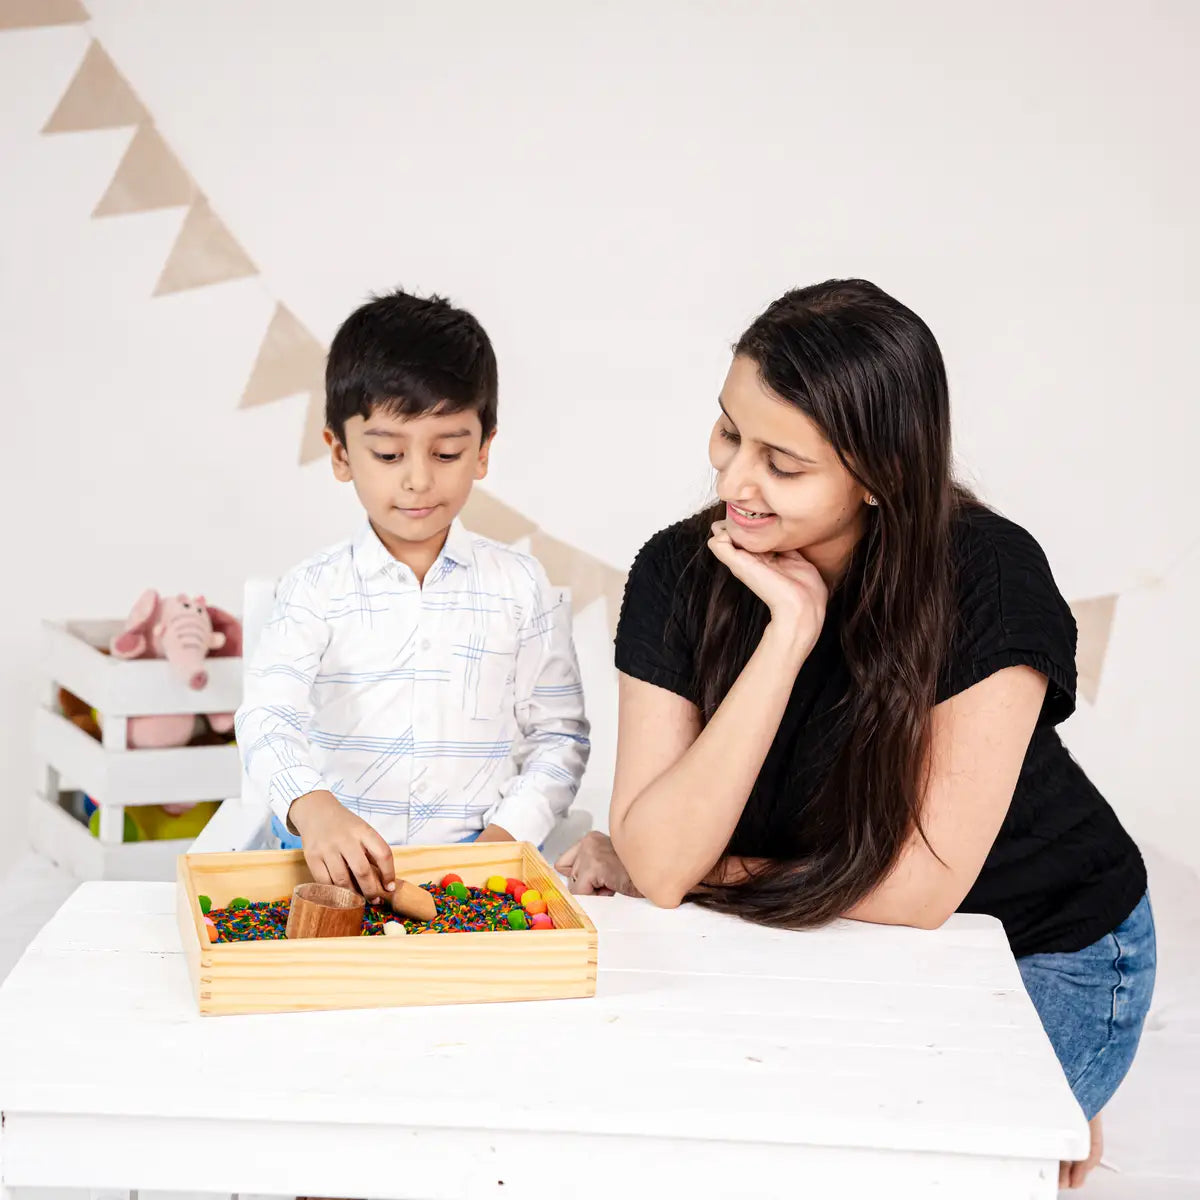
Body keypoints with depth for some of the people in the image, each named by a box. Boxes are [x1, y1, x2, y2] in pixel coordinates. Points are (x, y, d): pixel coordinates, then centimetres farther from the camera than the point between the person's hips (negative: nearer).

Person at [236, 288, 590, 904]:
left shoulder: (520, 587, 5)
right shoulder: (316, 591, 2)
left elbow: (558, 734, 8)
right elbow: (268, 717, -12)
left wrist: (507, 834, -8)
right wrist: (313, 806, -32)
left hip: (475, 860, 0)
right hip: (334, 858, 1)